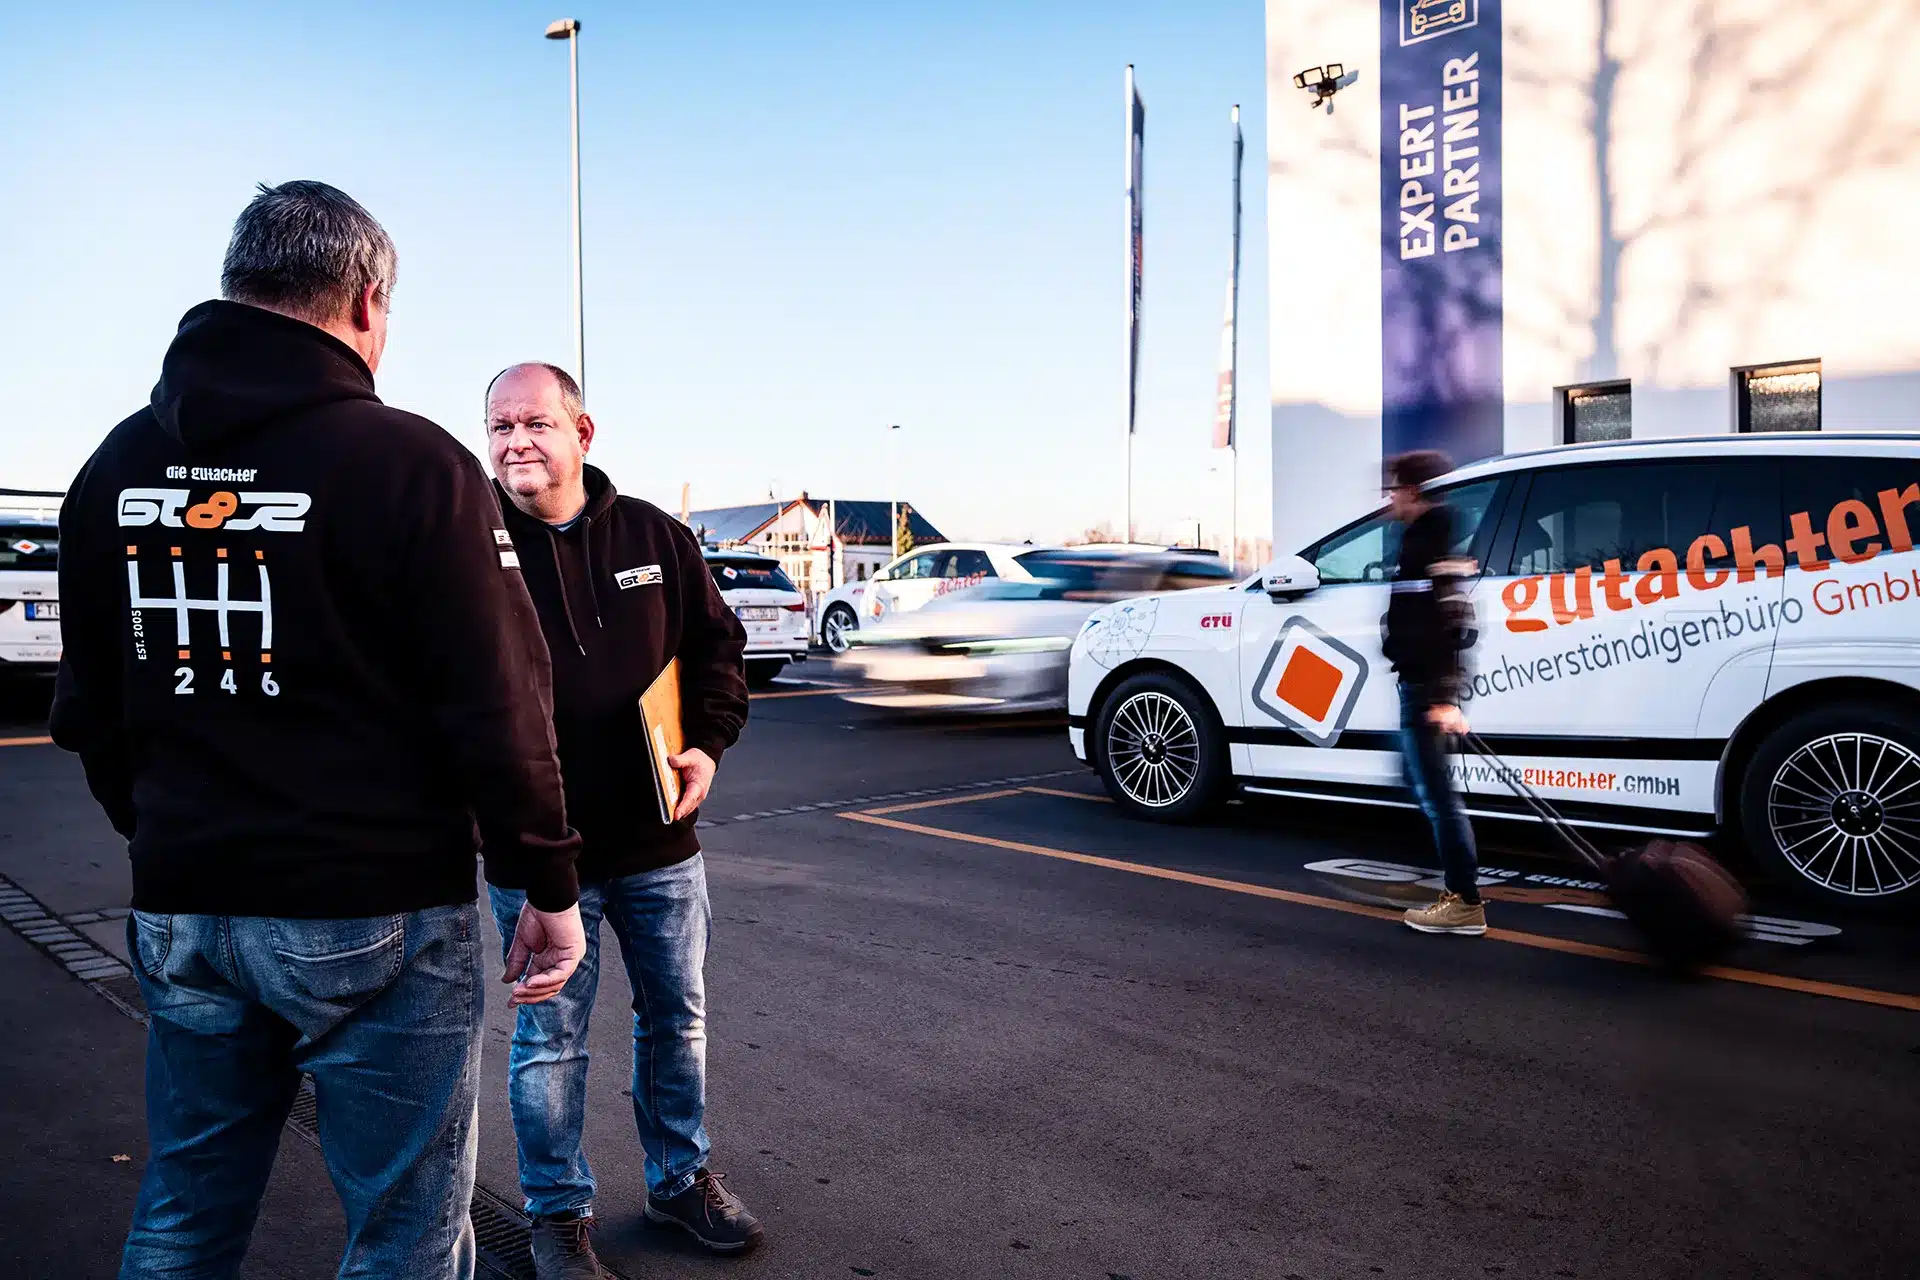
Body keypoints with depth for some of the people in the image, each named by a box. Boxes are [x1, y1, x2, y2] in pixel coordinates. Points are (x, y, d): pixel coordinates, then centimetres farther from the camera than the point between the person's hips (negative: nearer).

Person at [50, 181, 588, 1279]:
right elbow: (498, 704, -16)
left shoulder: (118, 466, 6)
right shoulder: (409, 462, -14)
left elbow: (91, 705, 14)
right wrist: (548, 885, -5)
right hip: (377, 915, -6)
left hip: (178, 912, 7)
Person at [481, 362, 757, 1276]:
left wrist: (708, 742, -4)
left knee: (678, 1019, 17)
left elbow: (718, 645, 10)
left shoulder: (655, 537, 2)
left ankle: (681, 1178, 38)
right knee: (549, 1041, 9)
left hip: (659, 840, 4)